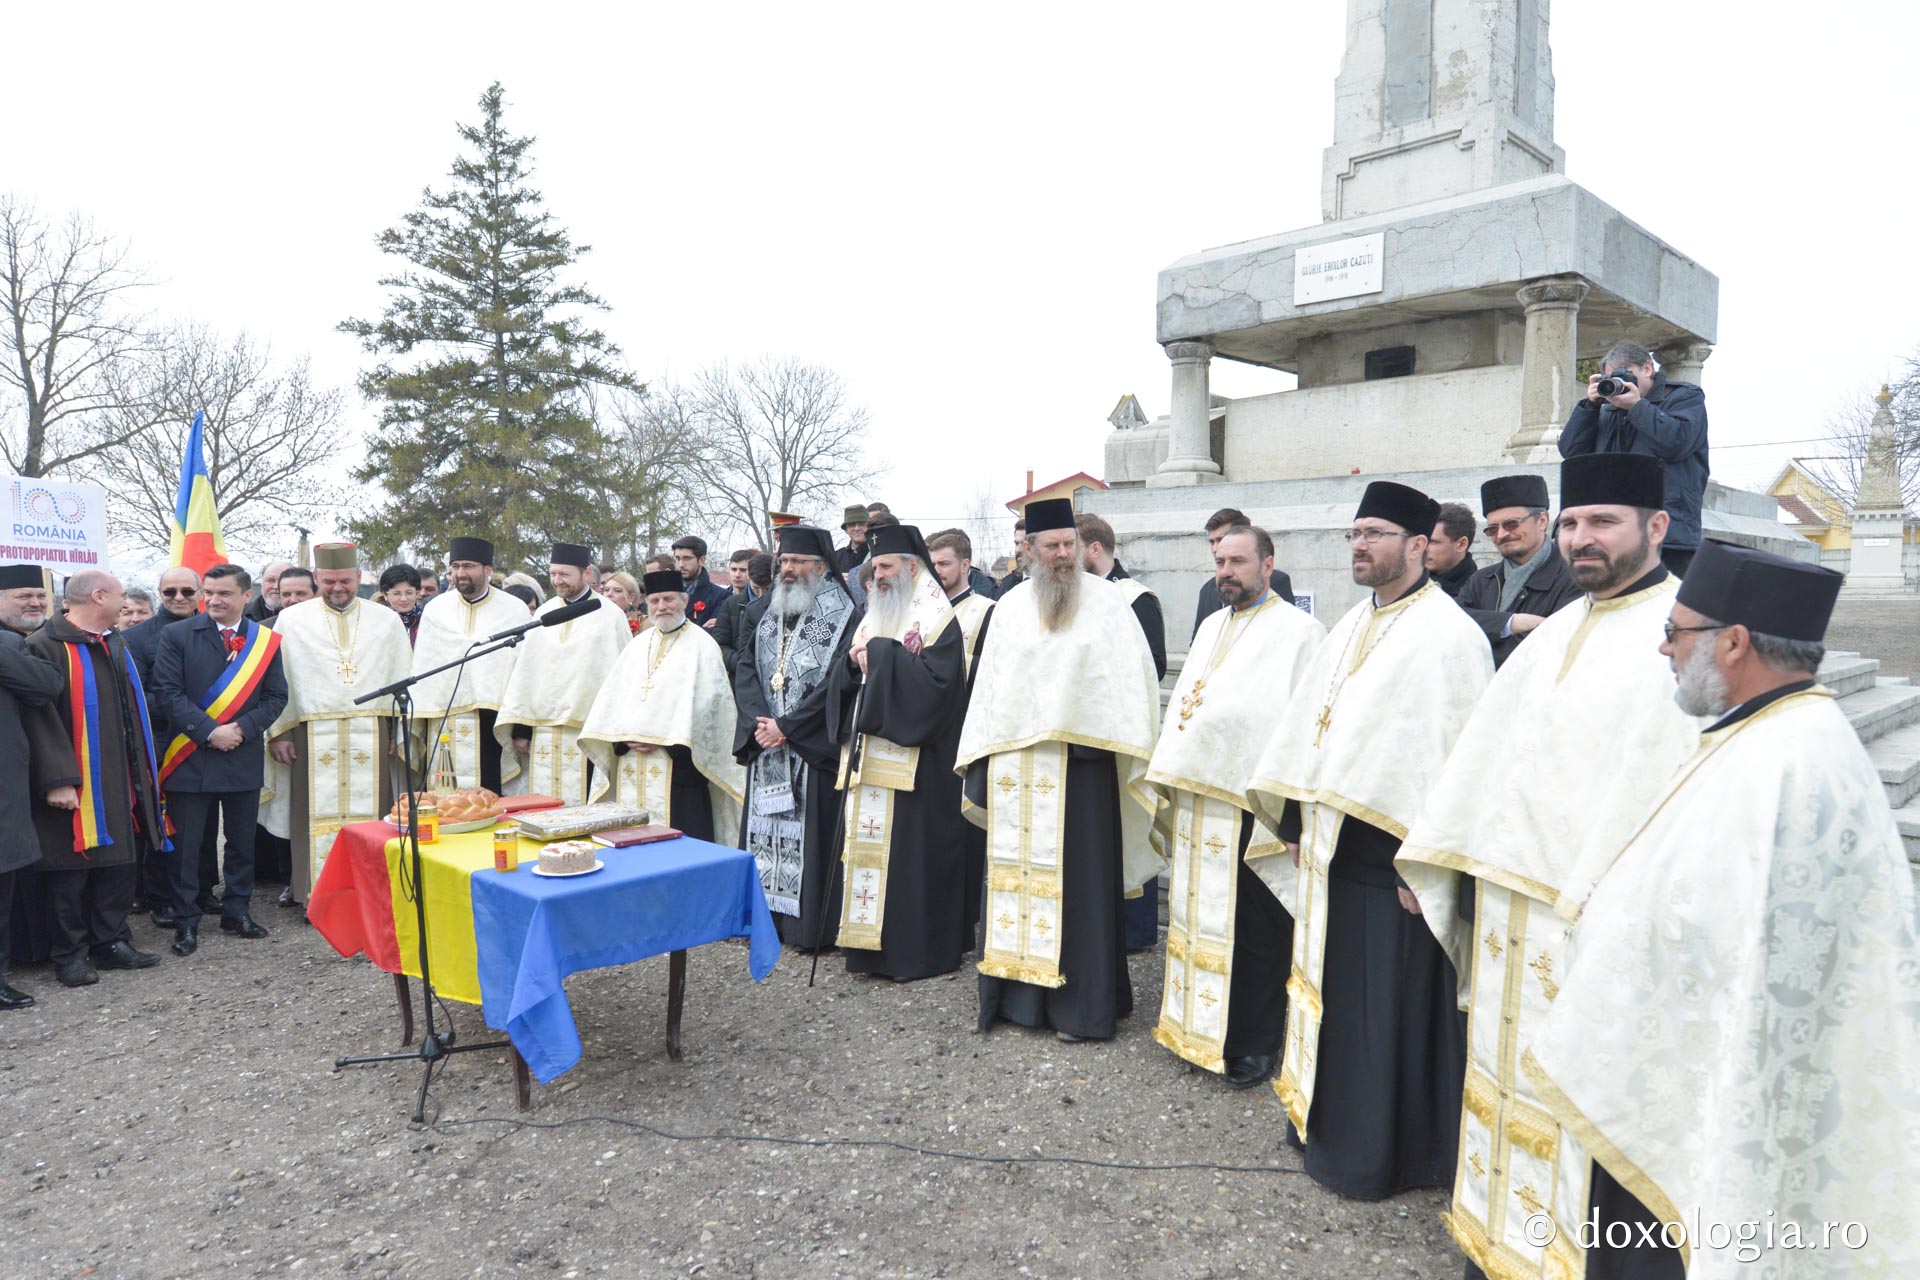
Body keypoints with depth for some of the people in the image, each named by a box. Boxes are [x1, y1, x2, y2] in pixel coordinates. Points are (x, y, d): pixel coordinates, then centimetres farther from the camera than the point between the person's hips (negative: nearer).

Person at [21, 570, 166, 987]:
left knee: (118, 864, 12)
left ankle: (111, 942, 23)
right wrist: (58, 780, -23)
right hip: (75, 786, -7)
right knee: (71, 869, 2)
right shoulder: (45, 648, -12)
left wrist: (143, 772, 15)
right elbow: (41, 718, -18)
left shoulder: (116, 646, 14)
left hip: (120, 782, 8)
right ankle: (71, 955, 13)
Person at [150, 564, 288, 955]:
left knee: (242, 841, 11)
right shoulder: (176, 636, -1)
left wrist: (242, 729, -11)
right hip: (190, 757, -2)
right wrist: (210, 732, -16)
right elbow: (168, 693, -7)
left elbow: (275, 696, 4)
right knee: (186, 843, 3)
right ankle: (186, 922, 13)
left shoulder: (265, 640, 5)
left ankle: (237, 912, 23)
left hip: (244, 758, 2)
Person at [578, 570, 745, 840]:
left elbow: (705, 704, -10)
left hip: (676, 765, -5)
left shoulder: (702, 645, -1)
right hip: (630, 765, 5)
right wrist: (624, 736, -5)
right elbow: (611, 698, 12)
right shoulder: (637, 646, 16)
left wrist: (662, 738, -13)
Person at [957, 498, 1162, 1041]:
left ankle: (1080, 1003, 9)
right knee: (1015, 871, 9)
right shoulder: (1010, 606, 11)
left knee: (1077, 880, 0)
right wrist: (982, 763, 8)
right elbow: (988, 686, 12)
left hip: (1079, 762, -4)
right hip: (1014, 766, 4)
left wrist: (1129, 752, -11)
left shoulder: (1107, 602, 0)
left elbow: (1133, 679, -3)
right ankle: (1017, 990, 21)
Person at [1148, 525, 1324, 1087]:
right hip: (1196, 798, 7)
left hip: (1252, 802, -7)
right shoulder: (1210, 626, 16)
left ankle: (1254, 1042, 18)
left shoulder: (1299, 631, -8)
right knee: (1199, 917, 15)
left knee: (1253, 929, 4)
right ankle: (1199, 1023, 29)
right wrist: (1174, 778, 13)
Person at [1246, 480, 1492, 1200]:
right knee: (1333, 987, 18)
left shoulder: (1448, 635, -12)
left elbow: (1458, 751, -17)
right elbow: (1308, 726, 15)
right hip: (1330, 844, 8)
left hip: (1392, 849, -8)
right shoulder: (1351, 628, 13)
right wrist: (1295, 821, 12)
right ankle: (1326, 1117, 33)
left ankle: (1379, 1153, 19)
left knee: (1386, 1005, 3)